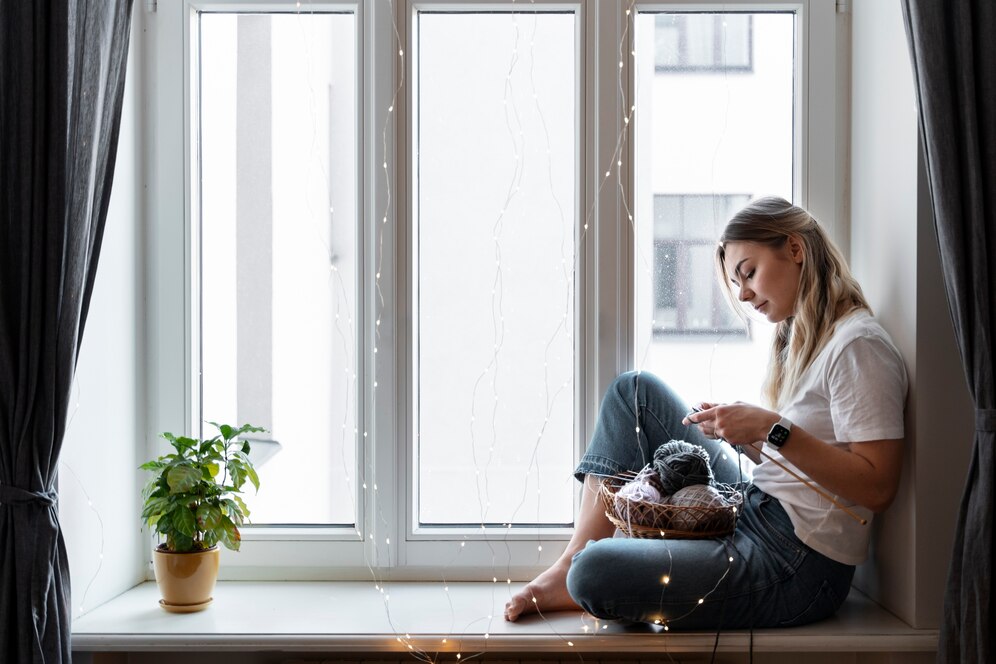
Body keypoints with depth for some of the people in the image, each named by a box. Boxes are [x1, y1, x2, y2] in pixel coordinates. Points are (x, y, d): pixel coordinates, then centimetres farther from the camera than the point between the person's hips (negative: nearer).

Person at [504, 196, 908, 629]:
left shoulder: (858, 346, -14)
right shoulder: (800, 336, 15)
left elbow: (876, 487, -21)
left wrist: (772, 428, -24)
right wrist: (743, 435, -3)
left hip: (796, 570, -10)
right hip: (749, 511, 10)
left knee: (594, 573, -27)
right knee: (635, 390, 8)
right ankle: (572, 562, 2)